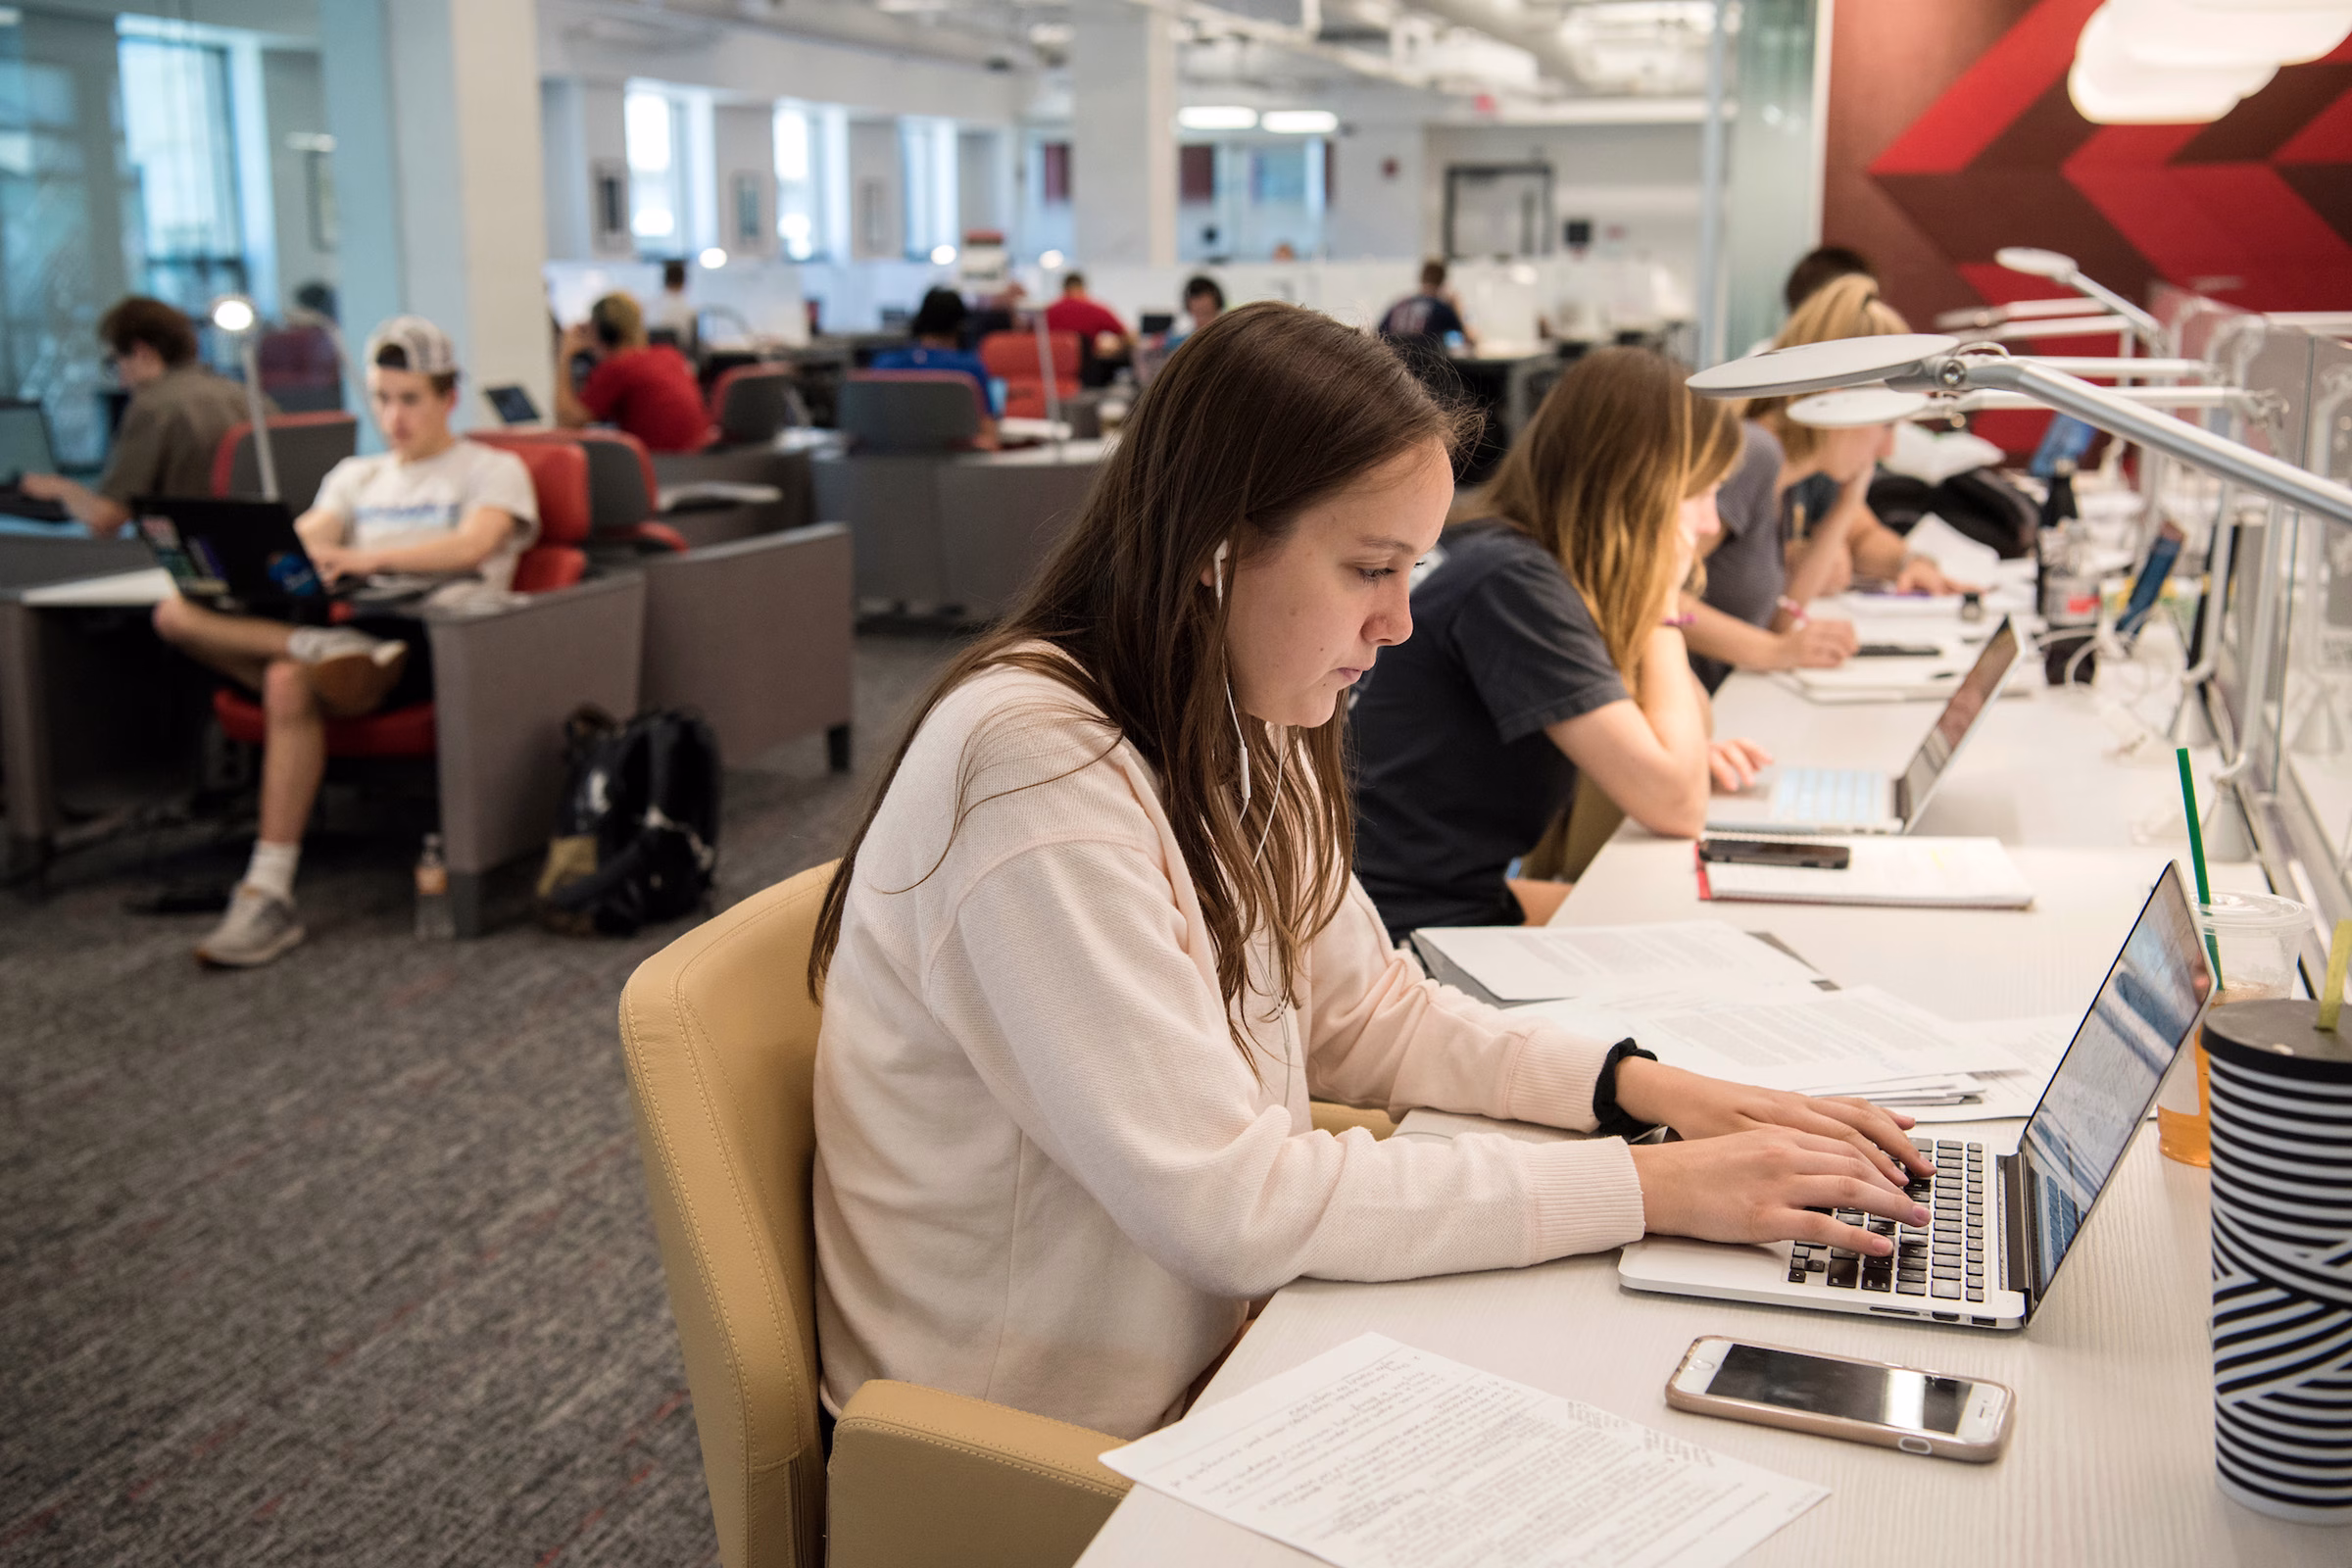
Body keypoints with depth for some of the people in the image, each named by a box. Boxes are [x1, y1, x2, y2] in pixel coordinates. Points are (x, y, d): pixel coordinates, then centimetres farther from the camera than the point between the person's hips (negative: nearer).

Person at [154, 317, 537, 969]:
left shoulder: (494, 469, 11)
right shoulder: (355, 476, 29)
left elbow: (473, 546, -11)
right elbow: (304, 538, 10)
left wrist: (371, 557, -28)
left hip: (431, 637, -5)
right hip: (353, 629, 5)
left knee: (289, 682, -35)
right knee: (178, 613, -17)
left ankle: (269, 895, -35)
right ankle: (320, 651, -37)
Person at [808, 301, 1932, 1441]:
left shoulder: (1233, 733, 1)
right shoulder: (1034, 768, -27)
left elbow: (1365, 1013, 10)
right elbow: (1229, 1205, -28)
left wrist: (1645, 1088, -5)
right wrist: (1649, 1189, -24)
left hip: (1202, 1361, 8)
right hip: (1047, 1451, -7)